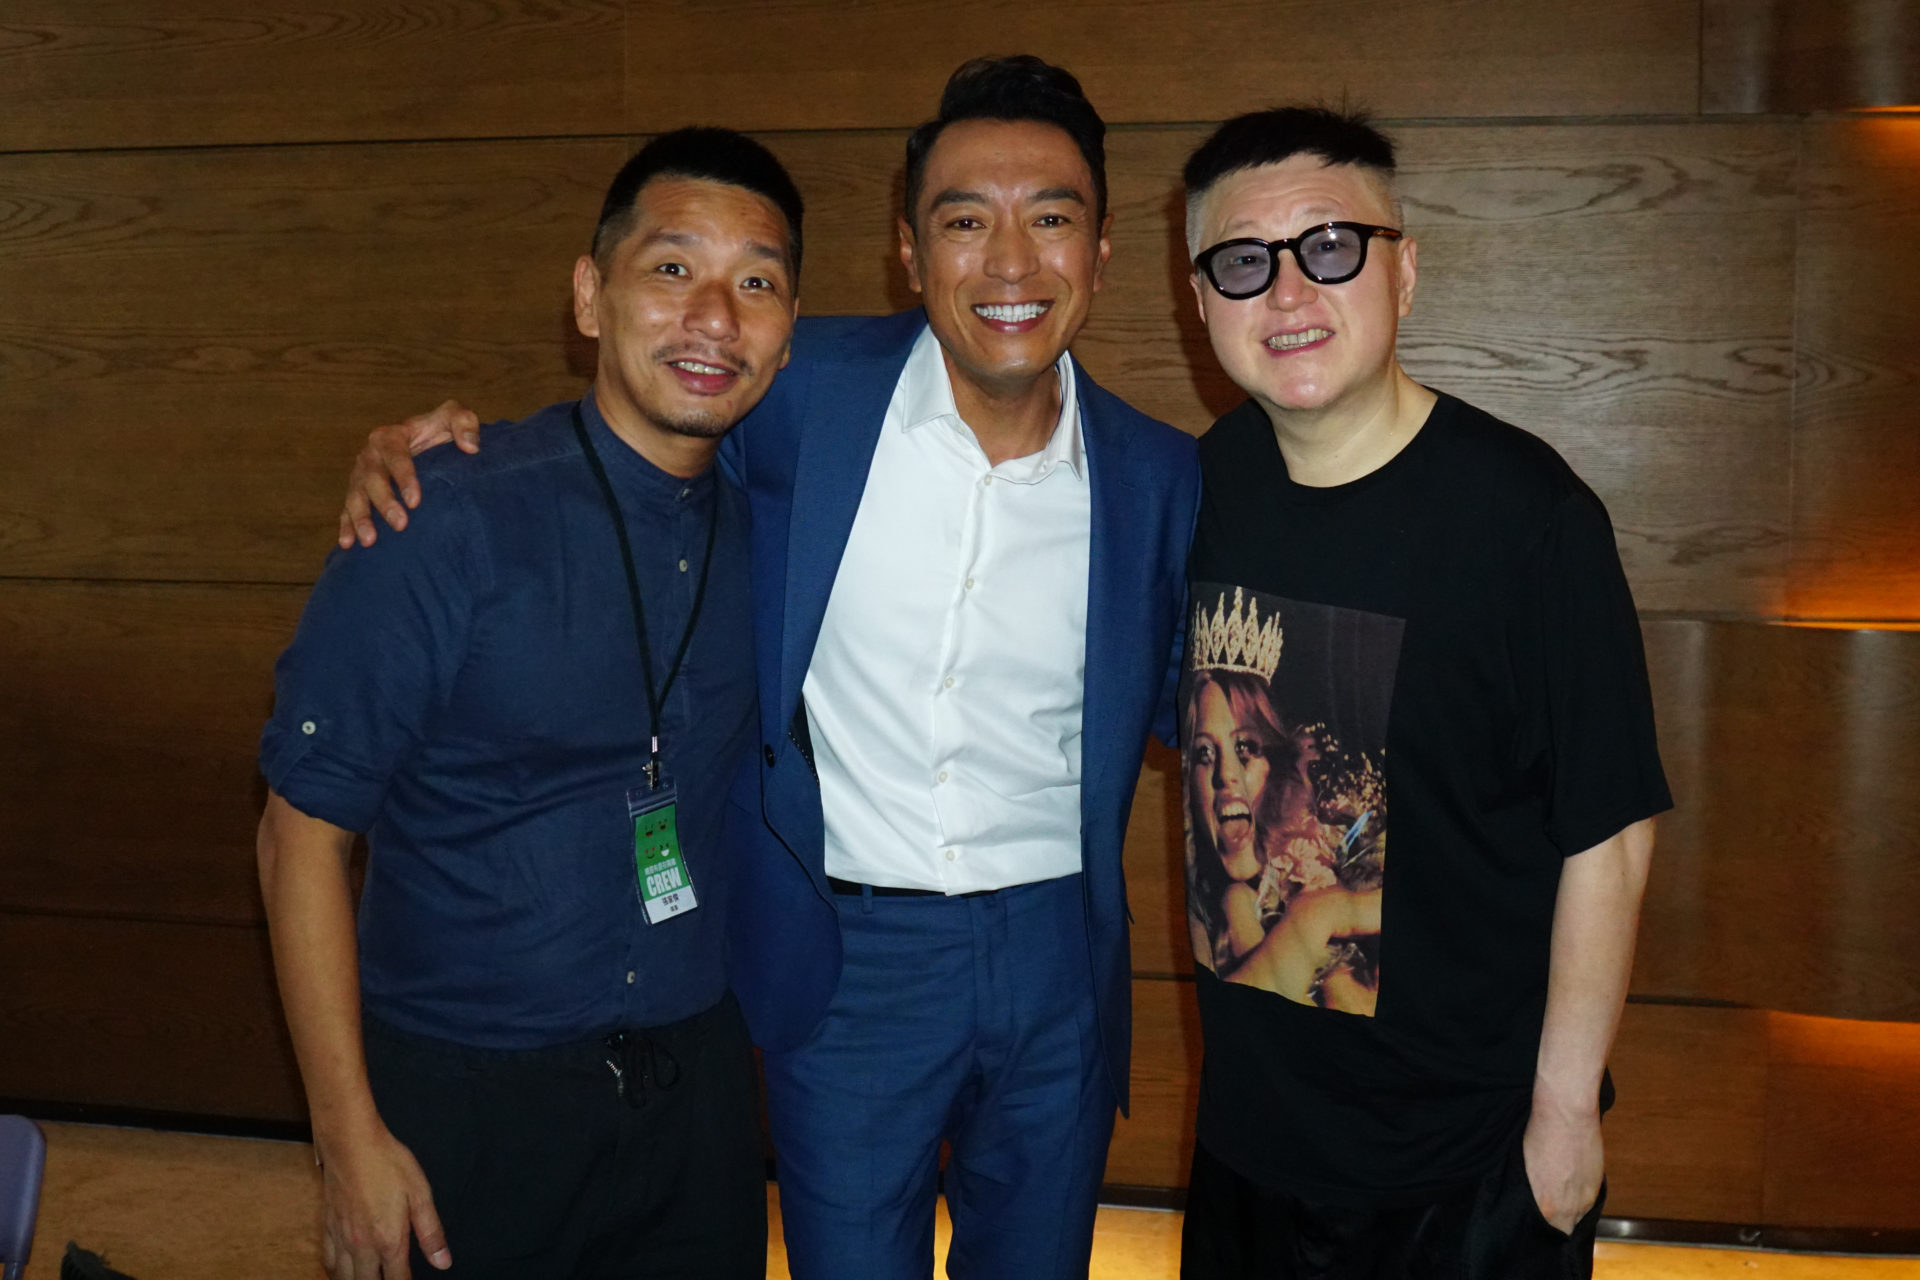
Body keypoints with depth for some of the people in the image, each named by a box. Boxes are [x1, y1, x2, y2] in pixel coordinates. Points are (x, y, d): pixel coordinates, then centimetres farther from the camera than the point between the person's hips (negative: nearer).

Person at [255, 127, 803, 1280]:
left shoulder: (765, 523, -2)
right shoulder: (447, 527, -16)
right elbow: (304, 833, -12)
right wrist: (352, 1140, -13)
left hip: (698, 1086, 4)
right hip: (468, 1106, -4)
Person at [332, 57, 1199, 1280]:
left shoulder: (1160, 476, -4)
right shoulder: (809, 391, -9)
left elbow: (1181, 709, 8)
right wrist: (433, 441, -9)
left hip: (1055, 961, 2)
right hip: (848, 955, -1)